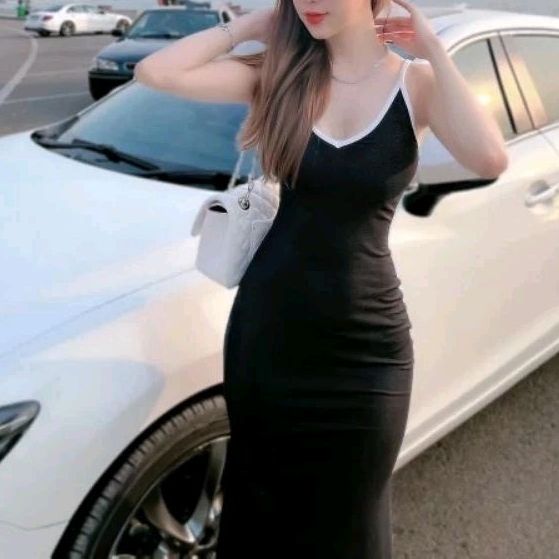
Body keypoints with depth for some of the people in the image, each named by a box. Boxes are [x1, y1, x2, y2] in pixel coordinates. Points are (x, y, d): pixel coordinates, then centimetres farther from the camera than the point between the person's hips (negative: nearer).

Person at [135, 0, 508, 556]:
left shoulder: (415, 81, -6)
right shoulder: (280, 72, -1)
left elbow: (489, 160, -25)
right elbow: (156, 71, -12)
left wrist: (433, 50, -17)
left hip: (364, 342, -2)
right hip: (266, 326, 2)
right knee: (261, 507, 20)